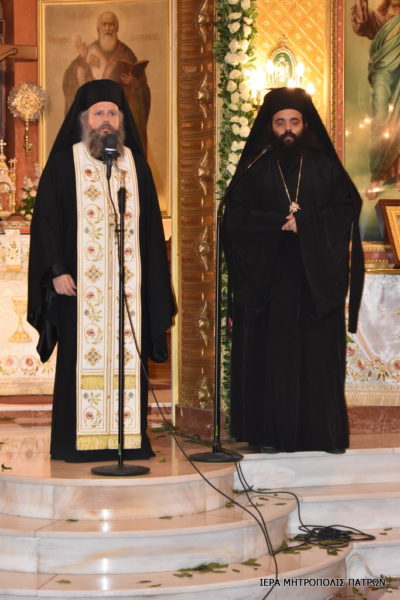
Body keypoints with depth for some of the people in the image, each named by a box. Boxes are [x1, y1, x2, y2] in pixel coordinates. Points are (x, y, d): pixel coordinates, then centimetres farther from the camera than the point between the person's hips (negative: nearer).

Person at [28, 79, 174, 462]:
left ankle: (128, 436, 8)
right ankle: (78, 440, 2)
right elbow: (46, 218, -2)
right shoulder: (64, 163, 3)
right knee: (83, 356, -3)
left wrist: (153, 280, 9)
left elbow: (150, 226, 14)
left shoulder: (135, 164, 14)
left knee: (127, 357, 2)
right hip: (80, 282, -3)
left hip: (128, 283, 3)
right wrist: (56, 270, -11)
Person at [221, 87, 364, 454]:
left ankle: (325, 433, 4)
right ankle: (269, 433, 1)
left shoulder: (325, 167, 10)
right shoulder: (254, 170, 7)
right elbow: (235, 217, -2)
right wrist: (281, 222, -13)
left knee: (319, 355, -1)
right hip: (268, 277, -1)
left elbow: (349, 207, 0)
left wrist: (305, 222, -11)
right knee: (270, 355, -3)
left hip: (316, 278, 1)